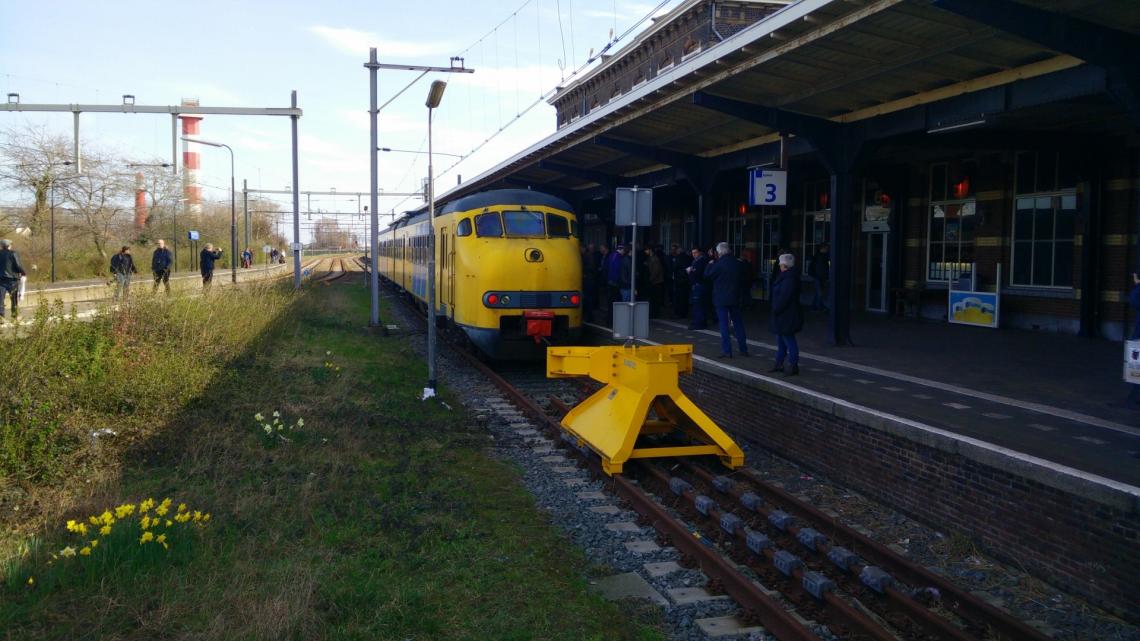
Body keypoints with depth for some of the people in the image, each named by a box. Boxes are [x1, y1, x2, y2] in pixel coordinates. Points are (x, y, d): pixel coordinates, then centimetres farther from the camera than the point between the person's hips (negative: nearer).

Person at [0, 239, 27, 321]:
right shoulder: (13, 254, -6)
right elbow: (18, 266, -12)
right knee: (15, 298, 12)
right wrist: (24, 273, 3)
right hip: (12, 279, -2)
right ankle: (15, 316, 18)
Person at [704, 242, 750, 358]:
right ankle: (743, 349, 17)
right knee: (738, 323, 13)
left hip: (721, 299, -5)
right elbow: (745, 275, 14)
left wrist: (709, 265, 12)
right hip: (735, 298, 5)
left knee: (724, 324, -1)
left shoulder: (718, 265, -15)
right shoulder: (738, 264, 1)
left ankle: (726, 351, -2)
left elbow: (707, 275, -3)